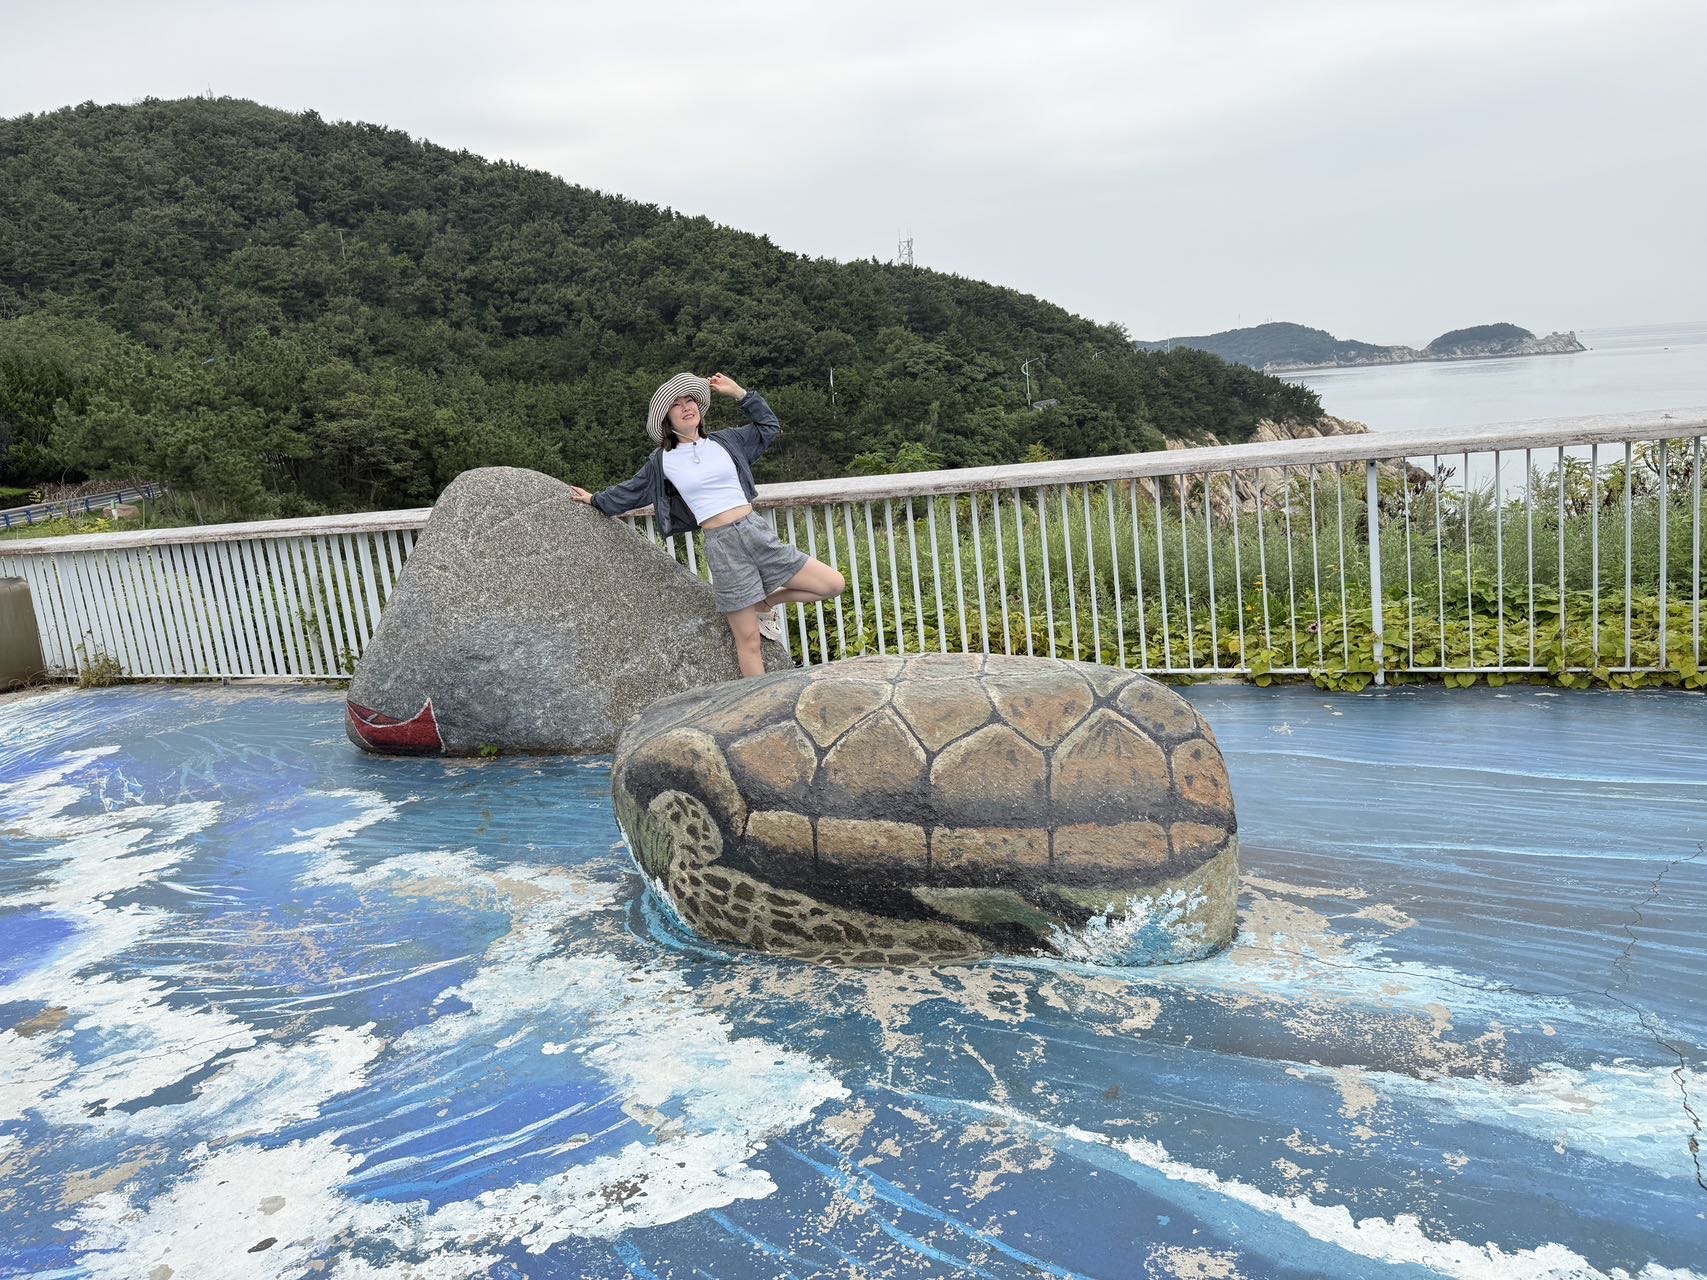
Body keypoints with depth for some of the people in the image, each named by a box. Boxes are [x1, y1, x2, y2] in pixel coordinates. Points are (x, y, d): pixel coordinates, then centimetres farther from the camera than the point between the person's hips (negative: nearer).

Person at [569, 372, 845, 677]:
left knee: (834, 585, 0)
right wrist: (596, 499, 33)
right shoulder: (662, 461, 7)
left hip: (759, 532, 4)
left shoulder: (725, 441, 13)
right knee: (748, 638, -4)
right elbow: (631, 492, 23)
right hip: (723, 545, -3)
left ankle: (764, 604, 19)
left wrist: (738, 393, 15)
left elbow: (769, 426, 22)